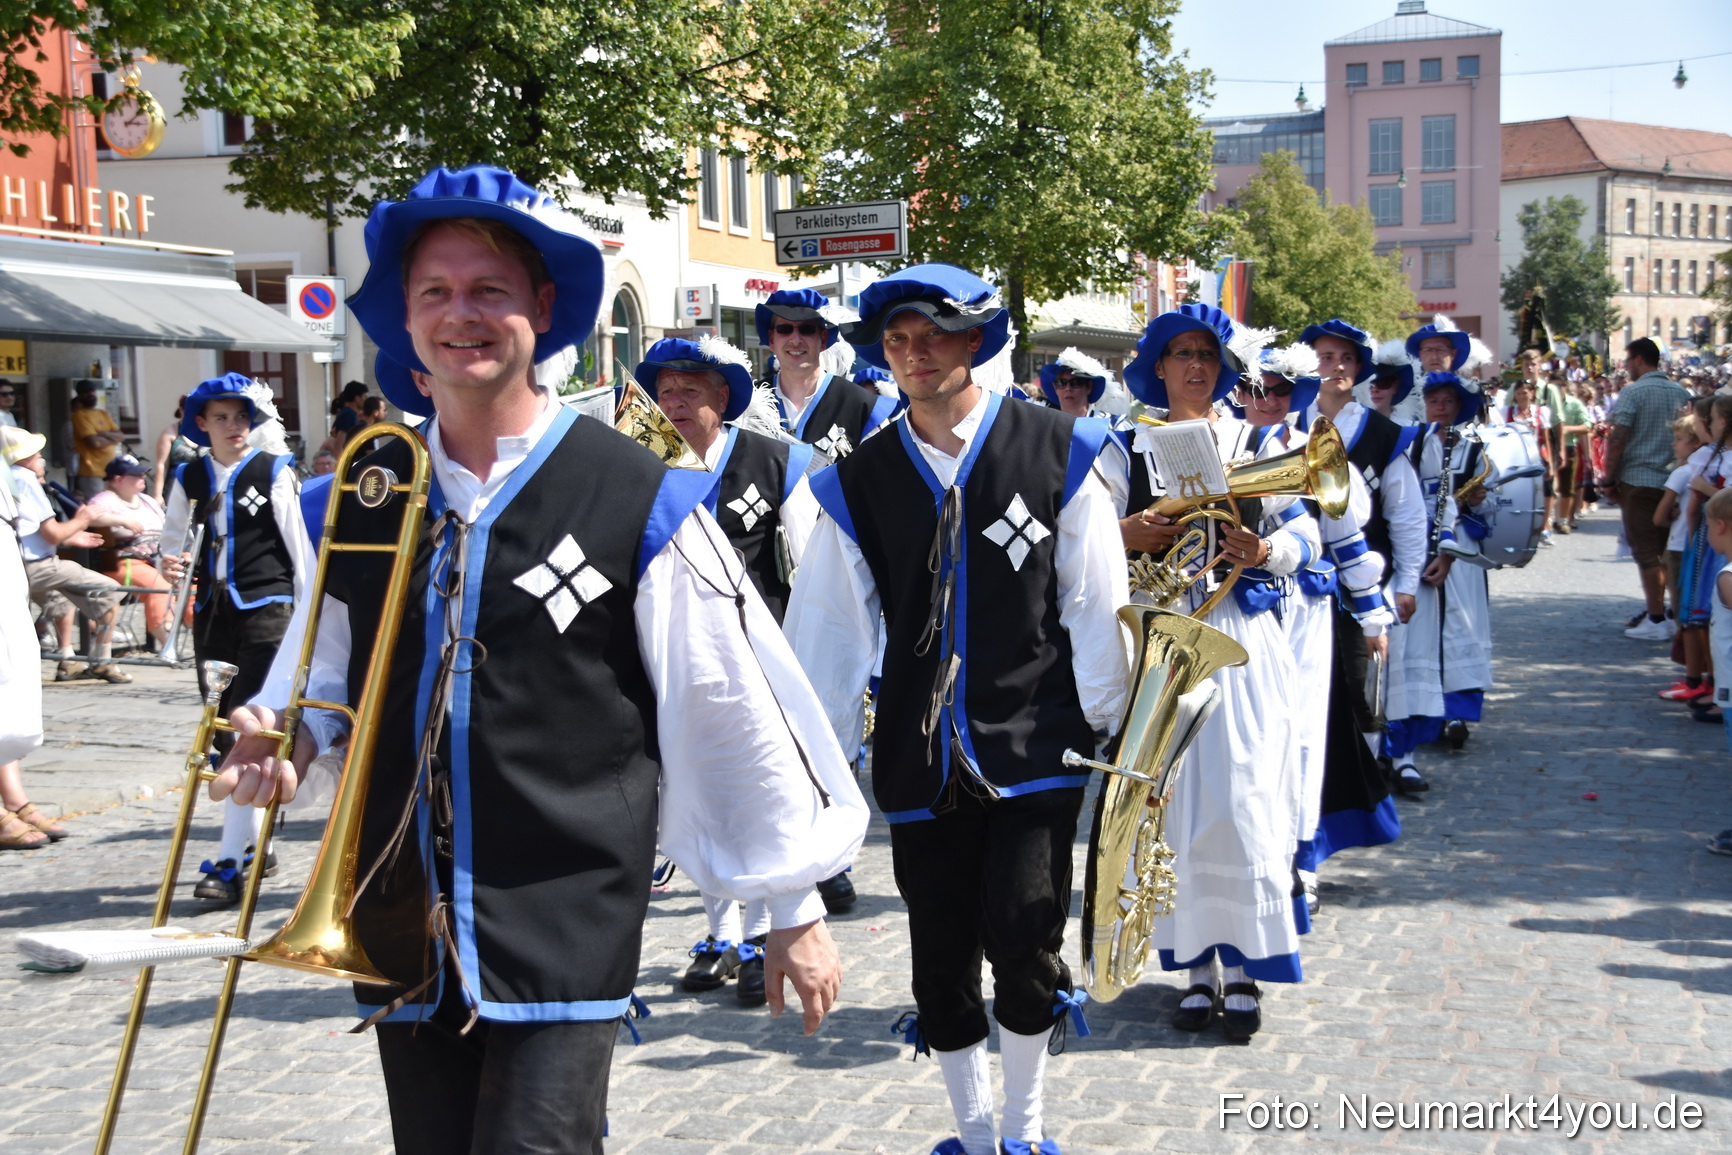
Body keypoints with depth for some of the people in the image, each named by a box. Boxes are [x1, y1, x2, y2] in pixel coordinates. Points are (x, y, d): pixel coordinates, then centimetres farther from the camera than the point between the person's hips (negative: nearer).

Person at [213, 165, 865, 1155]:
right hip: (405, 945, 5)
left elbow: (738, 709, -3)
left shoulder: (636, 499, -7)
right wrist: (285, 748, -2)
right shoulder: (359, 502, 7)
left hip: (568, 944, -4)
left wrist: (795, 907, 2)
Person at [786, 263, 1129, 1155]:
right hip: (921, 759, 3)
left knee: (1022, 939, -10)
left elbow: (1096, 603, 1)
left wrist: (1107, 729, 1)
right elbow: (827, 630, 4)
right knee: (940, 962, 7)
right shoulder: (859, 482, 4)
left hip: (1035, 749, -2)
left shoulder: (1055, 452, -1)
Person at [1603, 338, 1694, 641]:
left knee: (1647, 553, -3)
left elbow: (1618, 440, -13)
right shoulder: (1682, 393, 9)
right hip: (1675, 481, 6)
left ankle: (1657, 622, -4)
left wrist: (1608, 480, -6)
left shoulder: (1632, 393, -9)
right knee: (1669, 551, 13)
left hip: (1639, 480, -6)